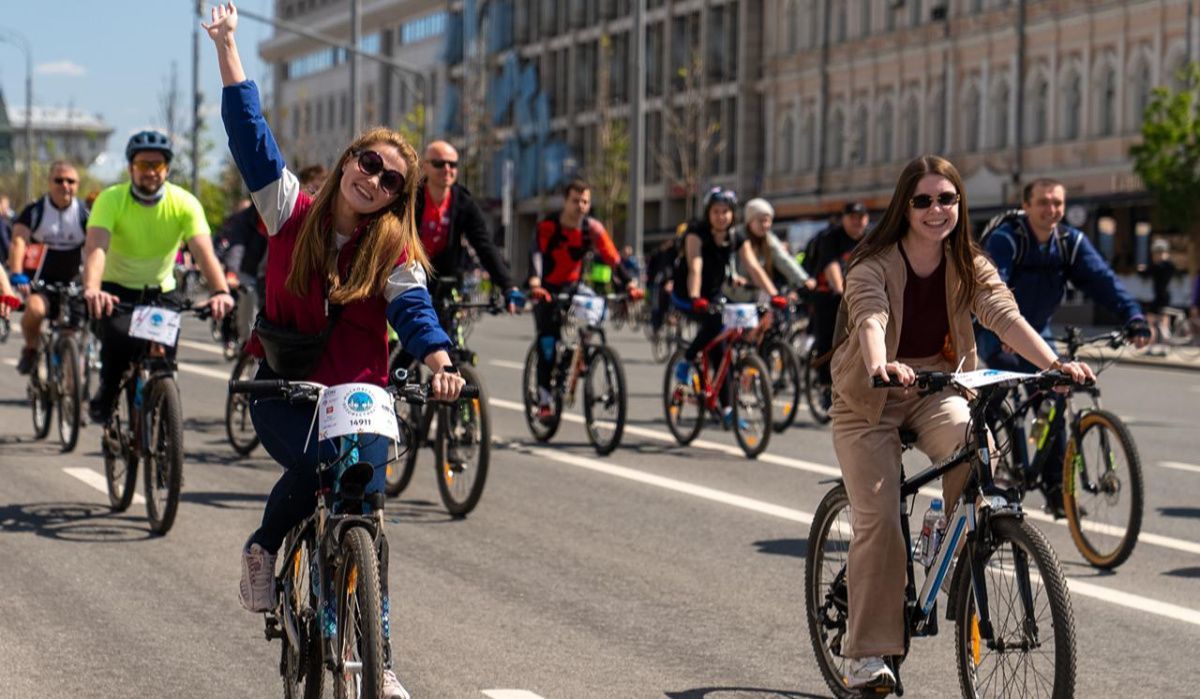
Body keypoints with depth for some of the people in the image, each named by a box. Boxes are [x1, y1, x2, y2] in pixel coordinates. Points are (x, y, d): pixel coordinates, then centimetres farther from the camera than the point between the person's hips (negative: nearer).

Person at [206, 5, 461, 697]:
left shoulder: (395, 250, -2)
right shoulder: (294, 213, -1)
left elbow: (414, 308, -18)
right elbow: (251, 132, -2)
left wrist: (439, 363, -39)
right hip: (283, 387, -1)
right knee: (312, 461, -31)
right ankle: (265, 548, -2)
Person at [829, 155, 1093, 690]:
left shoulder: (970, 267, -5)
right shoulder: (873, 265, -15)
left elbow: (1004, 315, -21)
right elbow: (870, 319, -34)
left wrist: (1053, 364, -39)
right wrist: (881, 366, -57)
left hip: (936, 390, 3)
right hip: (868, 401, -2)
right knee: (878, 519, -13)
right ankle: (868, 654, -5)